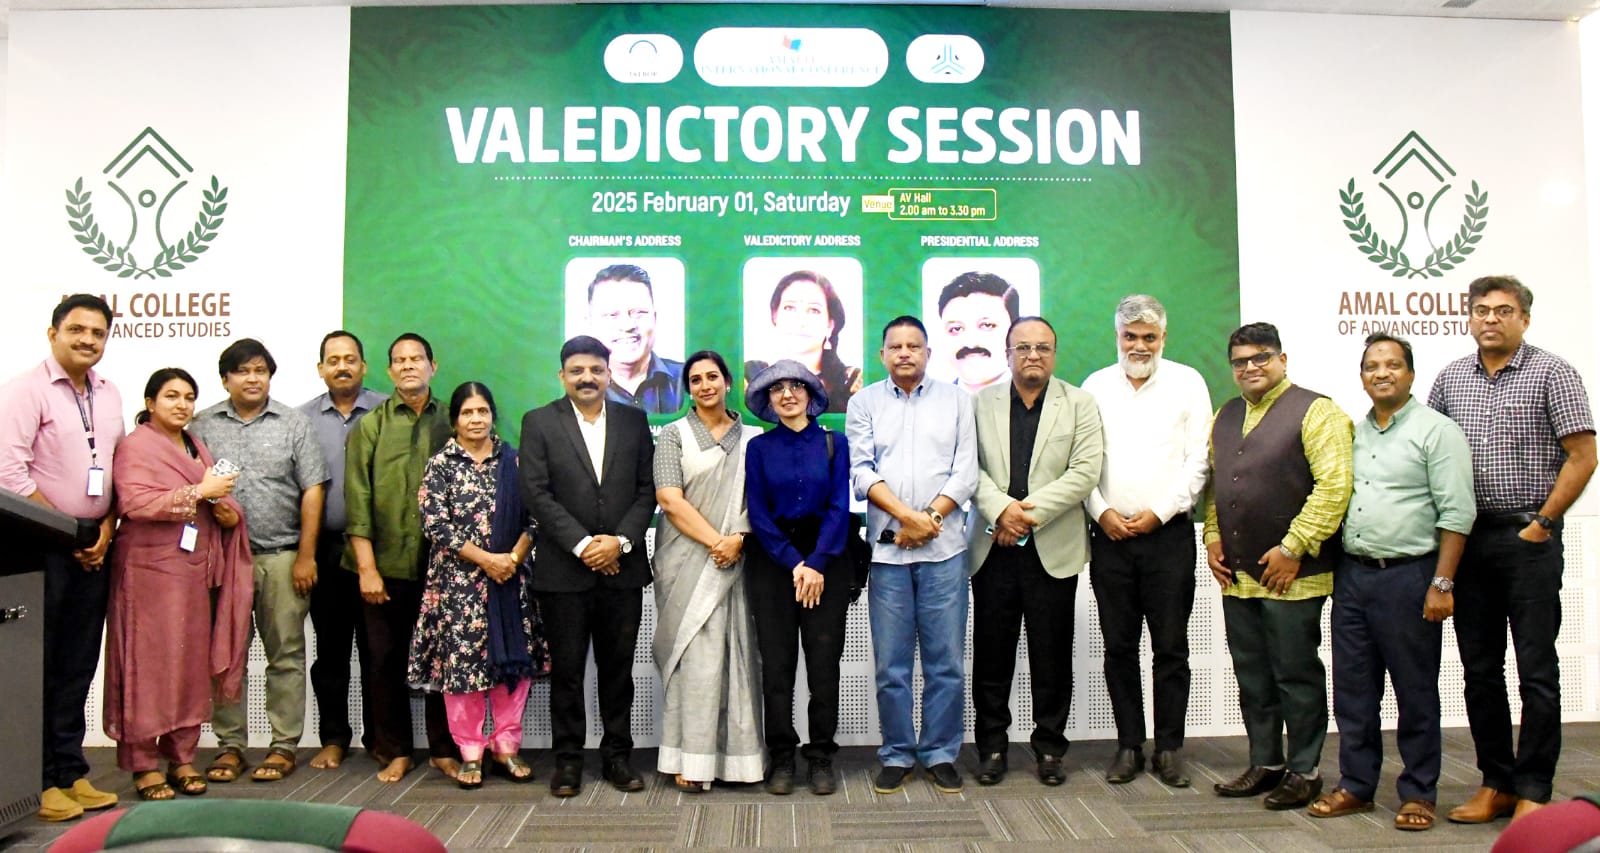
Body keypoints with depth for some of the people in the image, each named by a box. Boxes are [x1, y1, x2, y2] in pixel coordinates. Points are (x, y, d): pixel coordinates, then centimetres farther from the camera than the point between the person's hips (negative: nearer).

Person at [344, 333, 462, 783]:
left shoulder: (451, 423, 7)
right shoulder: (370, 426, 6)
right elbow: (358, 500, 0)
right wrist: (366, 567, -7)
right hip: (385, 564, 0)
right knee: (385, 659, 7)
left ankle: (444, 749, 19)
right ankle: (394, 751, 21)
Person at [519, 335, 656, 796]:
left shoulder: (634, 421, 8)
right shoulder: (538, 422, 2)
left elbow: (646, 491, 5)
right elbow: (537, 494, -5)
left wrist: (620, 541, -9)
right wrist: (583, 545, -12)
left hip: (622, 567, 2)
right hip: (563, 569, -2)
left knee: (618, 668, 9)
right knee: (566, 670, 6)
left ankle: (617, 755, 21)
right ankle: (568, 758, 19)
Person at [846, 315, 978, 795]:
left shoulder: (955, 400, 11)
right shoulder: (864, 403, 10)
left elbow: (966, 472, 4)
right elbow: (862, 471, -1)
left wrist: (930, 517, -8)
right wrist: (907, 516, -12)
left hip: (945, 546, 0)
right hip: (887, 548, 0)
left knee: (946, 661, 4)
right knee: (891, 664, 4)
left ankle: (941, 754, 18)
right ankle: (896, 756, 17)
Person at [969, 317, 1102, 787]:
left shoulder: (1079, 404, 6)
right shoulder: (981, 403, 8)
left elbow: (1085, 471, -5)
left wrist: (1030, 511, -13)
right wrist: (1000, 509, -16)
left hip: (1053, 548, 0)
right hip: (993, 547, 1)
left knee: (1052, 656, 6)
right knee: (991, 652, 6)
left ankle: (1049, 746, 20)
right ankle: (991, 745, 18)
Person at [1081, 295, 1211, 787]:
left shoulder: (1187, 383, 4)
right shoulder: (1096, 387, 9)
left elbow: (1198, 461, -1)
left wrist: (1159, 511, -9)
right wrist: (1102, 511, -6)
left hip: (1168, 532, -1)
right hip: (1109, 535, 2)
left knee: (1171, 647, 4)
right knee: (1119, 648, 7)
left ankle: (1169, 749, 15)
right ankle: (1129, 746, 18)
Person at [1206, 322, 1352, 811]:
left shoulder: (1315, 412, -8)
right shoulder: (1225, 417, 15)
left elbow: (1334, 485, -16)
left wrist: (1293, 548, -18)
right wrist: (1213, 538, 8)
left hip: (1291, 574, -7)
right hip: (1236, 574, 7)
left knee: (1296, 675, 4)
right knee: (1252, 677, 14)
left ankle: (1304, 771, 17)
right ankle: (1264, 764, 27)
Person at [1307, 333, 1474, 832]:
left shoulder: (1436, 431, -4)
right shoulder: (1351, 433, 13)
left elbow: (1457, 513, -10)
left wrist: (1441, 583, -15)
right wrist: (1333, 572, 10)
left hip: (1408, 575, -5)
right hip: (1352, 574, 6)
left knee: (1415, 692, 5)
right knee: (1353, 689, 11)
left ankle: (1418, 793, 18)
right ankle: (1356, 786, 22)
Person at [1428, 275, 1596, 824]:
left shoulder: (1551, 373, -3)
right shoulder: (1450, 377, 10)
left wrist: (1541, 524, -10)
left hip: (1528, 537, -4)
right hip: (1467, 537, 5)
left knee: (1537, 671, 1)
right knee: (1479, 670, 10)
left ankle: (1532, 791, 11)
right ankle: (1495, 784, 21)